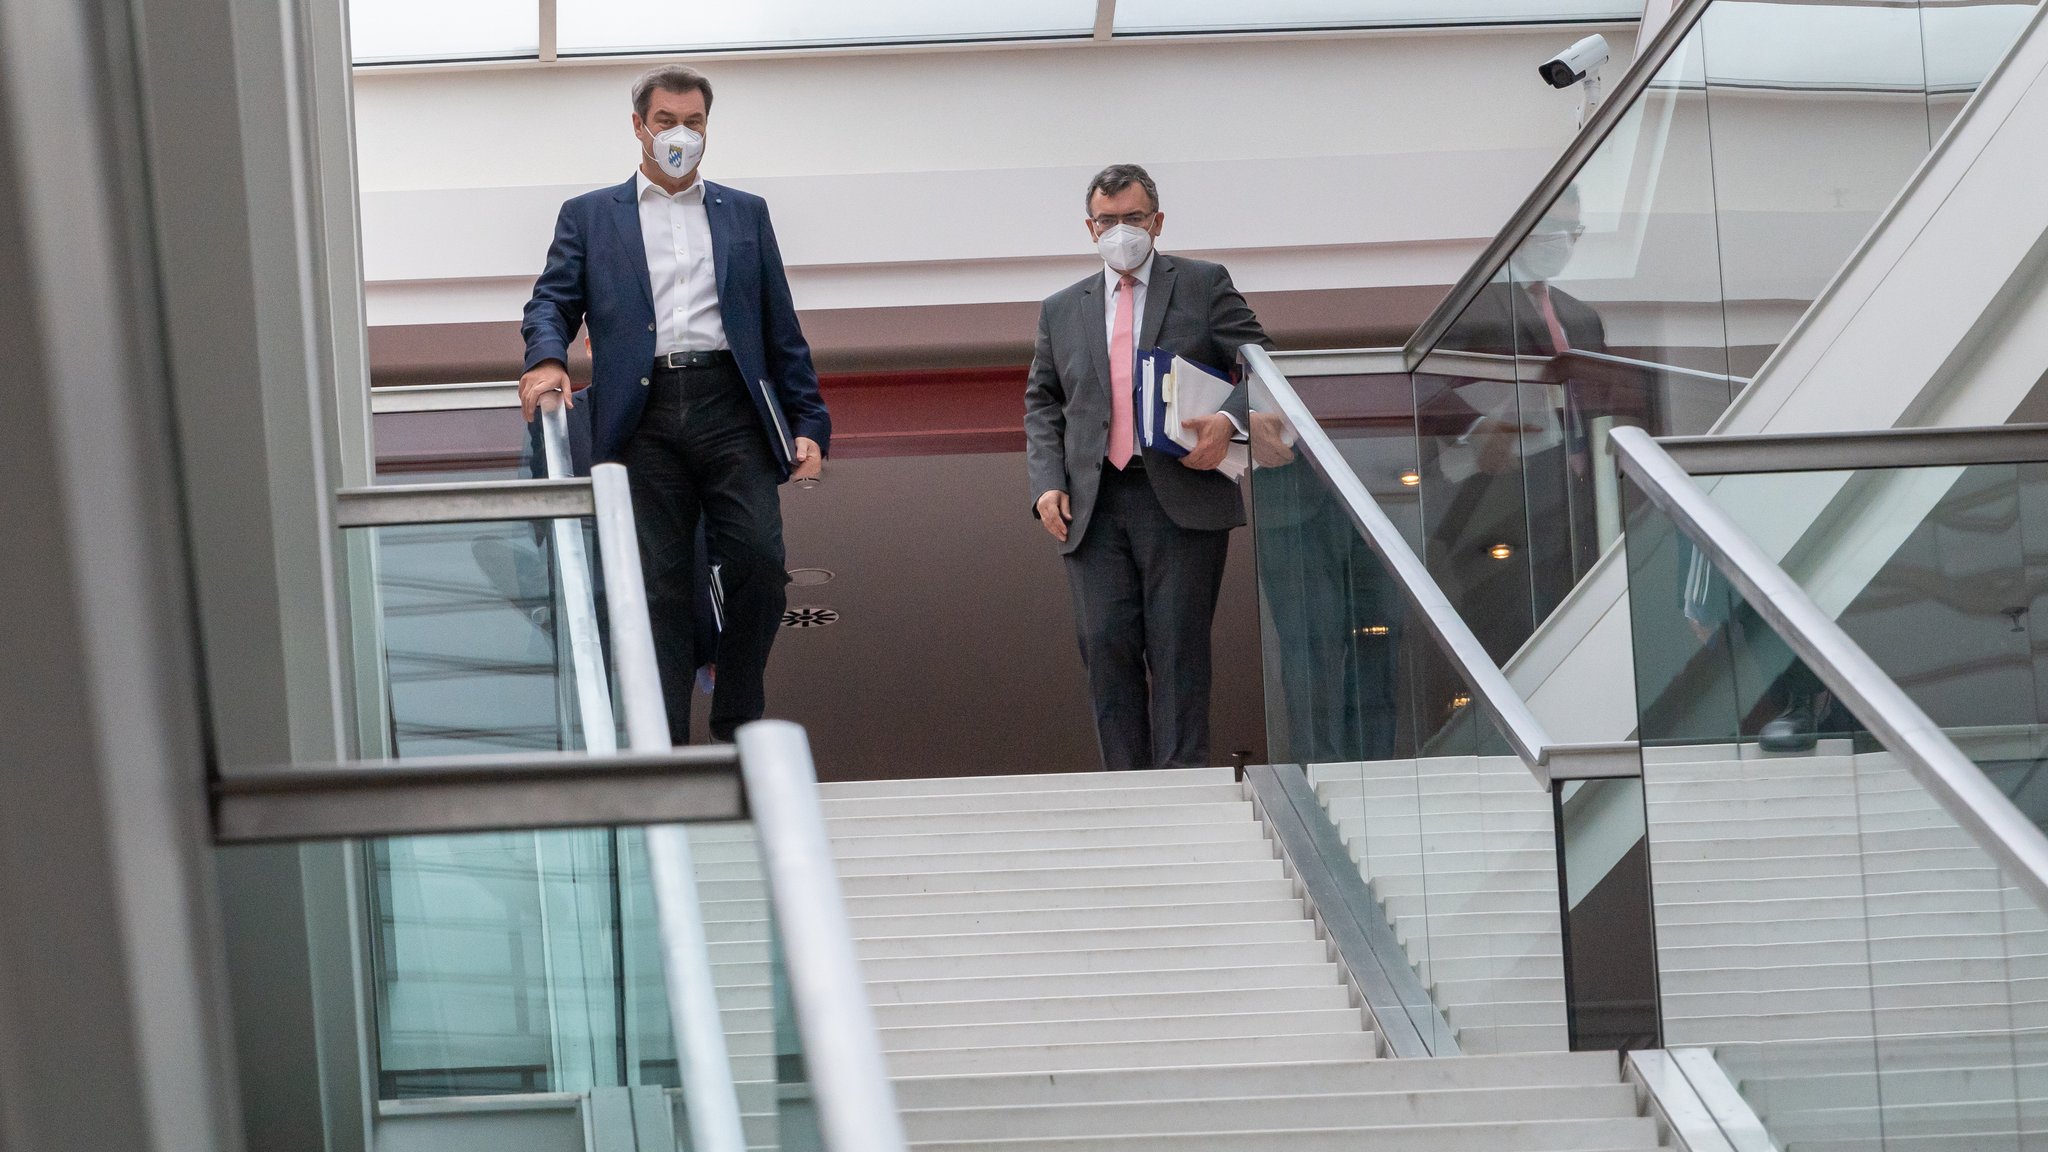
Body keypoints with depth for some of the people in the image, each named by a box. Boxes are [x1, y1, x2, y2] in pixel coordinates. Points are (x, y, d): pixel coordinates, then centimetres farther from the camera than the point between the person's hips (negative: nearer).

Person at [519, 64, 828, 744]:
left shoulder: (745, 214, 21)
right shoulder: (589, 217, 18)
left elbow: (782, 331, 18)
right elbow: (551, 303, 6)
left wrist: (810, 424, 9)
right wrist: (546, 359, -17)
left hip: (731, 410, 1)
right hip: (644, 419, -1)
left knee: (759, 561, -15)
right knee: (660, 588, -3)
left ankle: (739, 726, 2)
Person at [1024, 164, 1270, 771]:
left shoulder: (1205, 285, 9)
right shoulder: (1061, 310, 18)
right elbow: (1041, 403, 19)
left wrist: (1228, 421, -17)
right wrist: (1047, 483, 4)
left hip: (1182, 498, -3)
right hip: (1094, 506, 3)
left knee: (1178, 648, -7)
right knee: (1106, 647, -5)